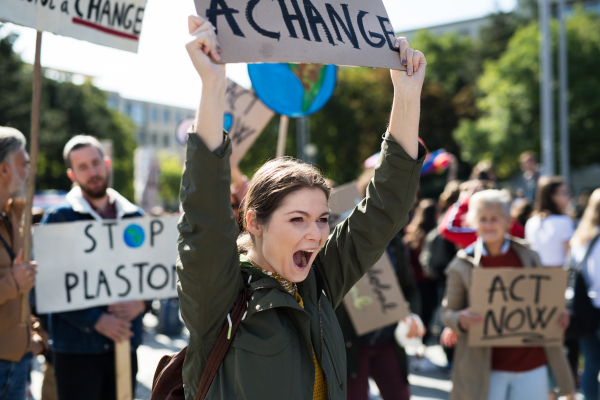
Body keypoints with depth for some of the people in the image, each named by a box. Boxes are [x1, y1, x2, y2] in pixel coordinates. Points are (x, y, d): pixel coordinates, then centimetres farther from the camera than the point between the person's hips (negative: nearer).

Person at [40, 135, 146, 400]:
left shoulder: (134, 216, 9)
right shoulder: (58, 219, -4)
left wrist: (141, 303, -10)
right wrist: (96, 320, -18)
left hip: (125, 342, 4)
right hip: (77, 346, -4)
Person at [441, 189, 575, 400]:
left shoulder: (528, 257, 4)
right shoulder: (462, 266, -3)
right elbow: (447, 312, 3)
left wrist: (559, 316, -5)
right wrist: (461, 320, -20)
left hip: (532, 364, 2)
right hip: (486, 369, -2)